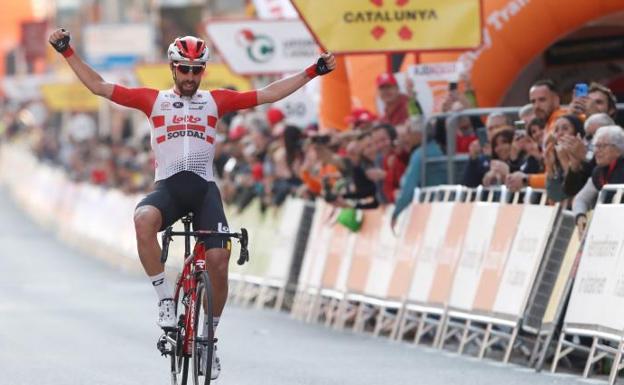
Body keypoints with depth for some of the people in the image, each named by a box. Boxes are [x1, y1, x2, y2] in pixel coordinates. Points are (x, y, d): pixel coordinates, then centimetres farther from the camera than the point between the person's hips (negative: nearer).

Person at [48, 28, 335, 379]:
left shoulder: (216, 100, 13)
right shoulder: (153, 99, 12)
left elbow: (268, 94, 13)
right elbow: (98, 86, 11)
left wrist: (313, 72, 9)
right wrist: (67, 51, 4)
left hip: (205, 188, 1)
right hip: (168, 187, -1)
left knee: (219, 262, -13)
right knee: (144, 219, -36)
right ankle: (166, 298, -22)